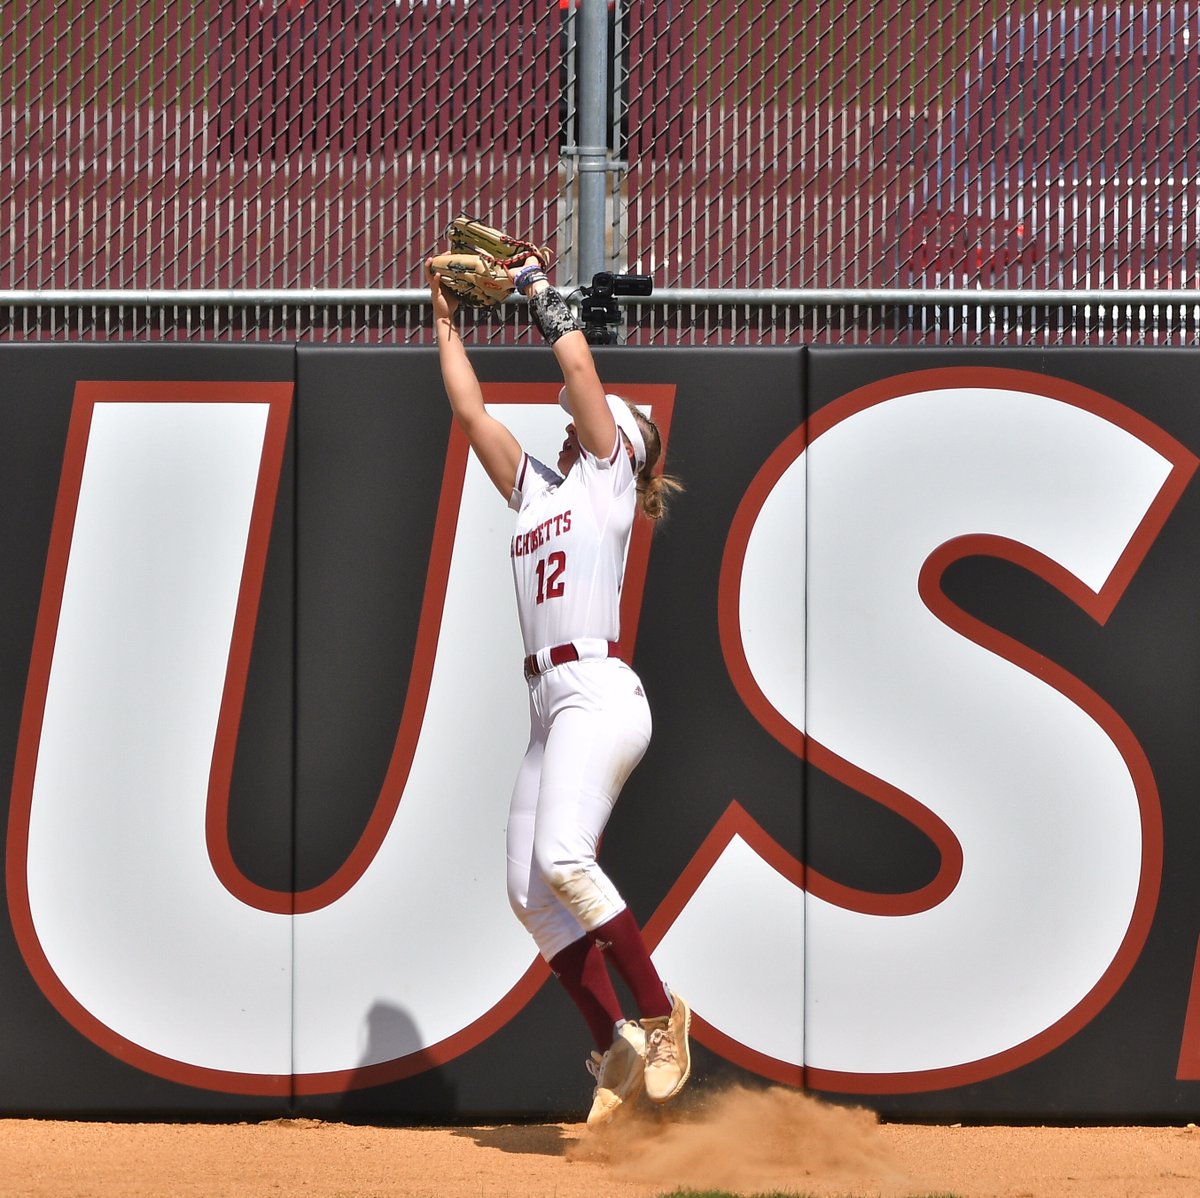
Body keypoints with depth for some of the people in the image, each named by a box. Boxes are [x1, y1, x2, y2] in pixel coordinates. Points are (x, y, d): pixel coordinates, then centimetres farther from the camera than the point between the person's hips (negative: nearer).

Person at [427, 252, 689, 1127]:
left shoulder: (609, 476, 6)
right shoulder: (538, 490, 25)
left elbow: (580, 366, -2)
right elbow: (471, 409, 26)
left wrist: (539, 288, 8)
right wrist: (447, 322, 26)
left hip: (598, 689, -9)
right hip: (550, 705, 9)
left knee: (563, 858, -25)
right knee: (531, 889, -2)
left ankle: (658, 1013, -17)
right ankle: (618, 1050, -1)